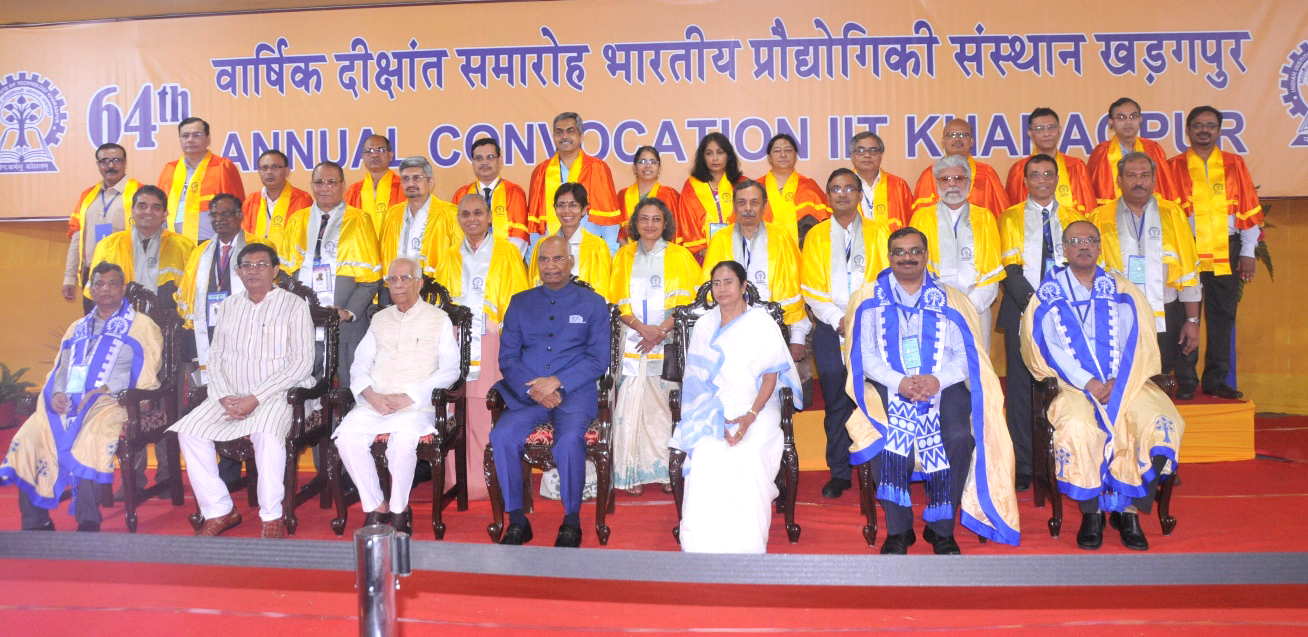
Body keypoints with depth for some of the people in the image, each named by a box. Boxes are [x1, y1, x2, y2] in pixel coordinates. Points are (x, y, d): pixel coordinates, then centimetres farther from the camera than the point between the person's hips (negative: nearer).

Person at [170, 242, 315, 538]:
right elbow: (215, 357, 14)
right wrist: (224, 397, -6)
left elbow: (302, 363, -10)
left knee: (266, 433, -35)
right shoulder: (230, 306, 16)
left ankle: (272, 519, -20)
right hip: (231, 395, 6)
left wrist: (255, 399, -17)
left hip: (276, 395, -5)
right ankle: (219, 511, -5)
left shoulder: (294, 305, -1)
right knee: (190, 430, -17)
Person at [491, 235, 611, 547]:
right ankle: (517, 520, -11)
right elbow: (507, 357, 9)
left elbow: (598, 359, 1)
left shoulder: (593, 303, 9)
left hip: (574, 393, -2)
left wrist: (556, 382, -12)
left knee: (569, 440, -32)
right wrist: (534, 389, -9)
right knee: (502, 436, -26)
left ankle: (571, 522, -12)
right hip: (526, 393, 3)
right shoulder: (520, 303, 16)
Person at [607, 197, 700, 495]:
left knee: (665, 403, -5)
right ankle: (633, 472, -1)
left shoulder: (680, 256, 9)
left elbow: (688, 300, 1)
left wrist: (661, 330, -12)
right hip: (632, 343, 1)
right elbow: (618, 301, 8)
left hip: (670, 342, -1)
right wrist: (642, 327, -9)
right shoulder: (624, 256, 14)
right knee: (631, 402, -6)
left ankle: (668, 470, 2)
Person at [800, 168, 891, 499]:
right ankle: (839, 472, 12)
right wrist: (838, 320, -8)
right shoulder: (816, 236, 10)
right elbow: (812, 289, 4)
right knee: (836, 403, 3)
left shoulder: (878, 232, 10)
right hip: (831, 331, 1)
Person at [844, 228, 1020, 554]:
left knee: (960, 436, -27)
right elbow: (865, 354, 2)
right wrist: (899, 382, -16)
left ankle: (941, 528, -9)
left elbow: (967, 354, 4)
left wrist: (937, 379, -16)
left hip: (943, 387, 1)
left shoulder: (949, 300, 13)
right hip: (889, 387, -1)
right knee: (885, 436, -30)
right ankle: (898, 530, -12)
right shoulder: (871, 298, 11)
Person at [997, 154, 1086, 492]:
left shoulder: (1074, 218, 15)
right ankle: (1023, 465, 3)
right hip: (1022, 311, -1)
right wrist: (1033, 303, -14)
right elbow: (1009, 268, -1)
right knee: (1021, 386, -3)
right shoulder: (1010, 218, 9)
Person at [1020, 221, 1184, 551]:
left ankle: (1130, 510, -12)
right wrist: (1089, 383, -14)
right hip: (1076, 384, -2)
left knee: (1162, 423, -25)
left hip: (1125, 383, 3)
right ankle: (1090, 512, -15)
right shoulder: (1050, 293, 8)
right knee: (1077, 427, -33)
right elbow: (1053, 347, -2)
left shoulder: (1121, 290, 15)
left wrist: (1117, 383, -11)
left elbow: (1135, 343, 6)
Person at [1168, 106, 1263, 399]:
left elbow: (1249, 210, 10)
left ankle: (1216, 380, 14)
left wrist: (1248, 252, 4)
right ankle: (1185, 380, 9)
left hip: (1226, 252, 2)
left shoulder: (1235, 165, 10)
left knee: (1223, 316, 4)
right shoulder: (1173, 167, 5)